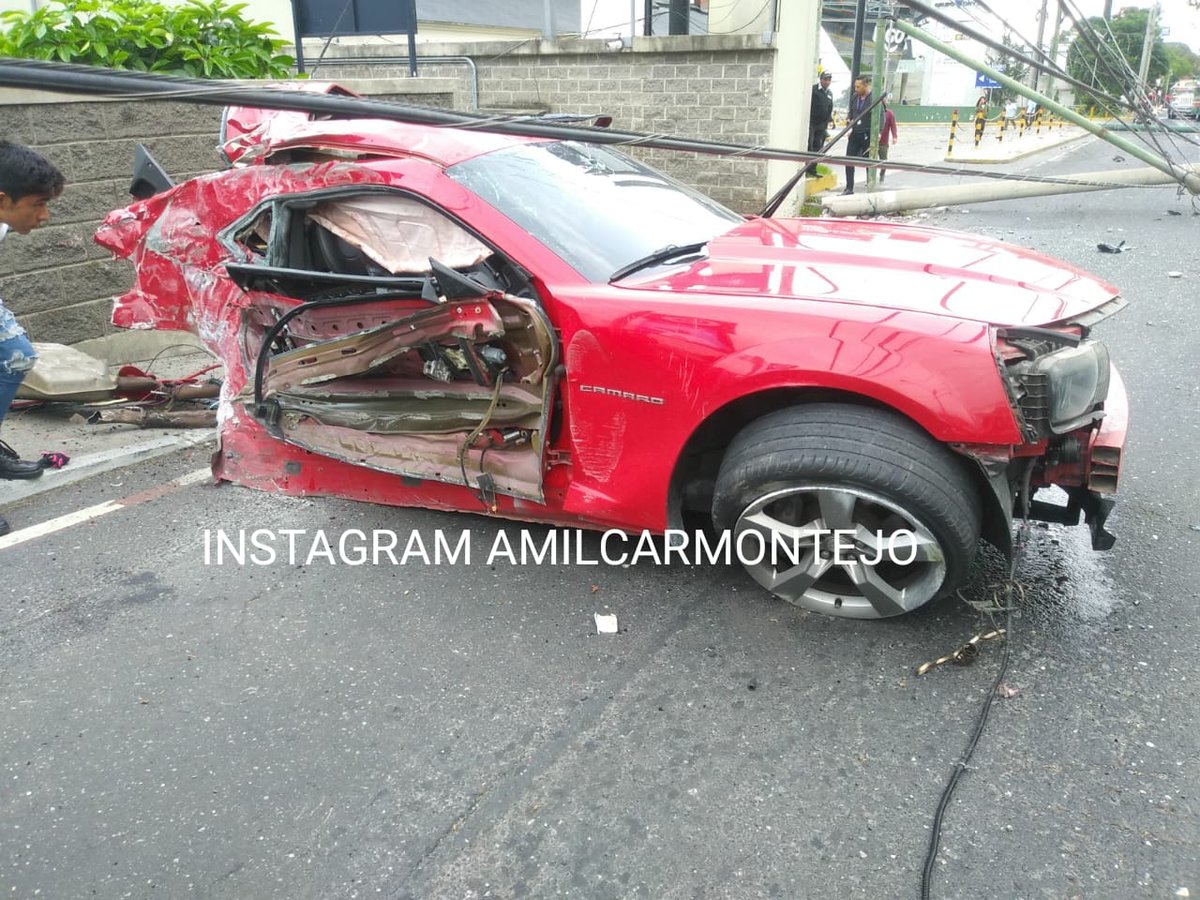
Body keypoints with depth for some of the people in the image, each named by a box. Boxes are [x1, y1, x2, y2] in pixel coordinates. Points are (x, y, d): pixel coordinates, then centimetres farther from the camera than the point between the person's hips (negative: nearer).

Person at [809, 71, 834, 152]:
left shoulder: (830, 93, 15)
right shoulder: (813, 89, -5)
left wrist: (826, 125, 17)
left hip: (822, 126, 6)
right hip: (811, 123, -6)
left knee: (818, 147, 4)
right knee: (809, 146, -10)